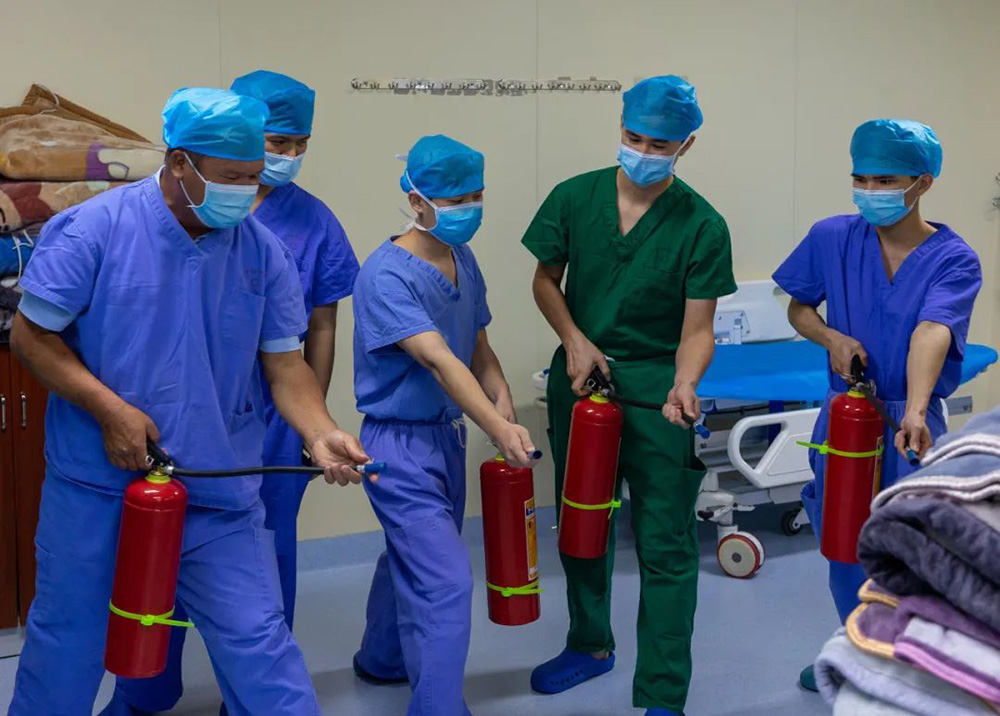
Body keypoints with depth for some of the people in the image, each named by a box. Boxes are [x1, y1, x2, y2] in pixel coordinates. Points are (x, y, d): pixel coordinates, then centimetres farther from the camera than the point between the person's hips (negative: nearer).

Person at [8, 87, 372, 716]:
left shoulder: (264, 253, -2)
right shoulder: (93, 230, -11)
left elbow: (286, 366, 1)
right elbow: (31, 336, -7)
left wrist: (321, 433, -18)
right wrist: (110, 410, -17)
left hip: (219, 493, 2)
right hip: (97, 483, -1)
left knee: (257, 639, 2)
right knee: (68, 639, 16)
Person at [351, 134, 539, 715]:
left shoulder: (464, 261, 4)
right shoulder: (386, 275, -22)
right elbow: (438, 360, -33)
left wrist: (501, 395, -8)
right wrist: (498, 428, -42)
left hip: (449, 436, 8)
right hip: (401, 445, -8)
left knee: (413, 557, 25)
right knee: (447, 582, -13)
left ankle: (382, 660, 48)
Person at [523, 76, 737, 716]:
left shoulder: (701, 226, -10)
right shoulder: (575, 197, -2)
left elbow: (697, 328, -11)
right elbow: (546, 279, 9)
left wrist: (684, 384, -31)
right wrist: (574, 339, -8)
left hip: (654, 384, -4)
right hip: (579, 374, 4)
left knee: (666, 546, -4)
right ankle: (591, 644, 40)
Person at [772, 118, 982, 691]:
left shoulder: (954, 260, -12)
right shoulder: (832, 238, -4)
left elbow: (931, 333, -29)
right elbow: (799, 308, 9)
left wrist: (915, 411, -45)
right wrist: (832, 338, -13)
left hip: (908, 422, -3)